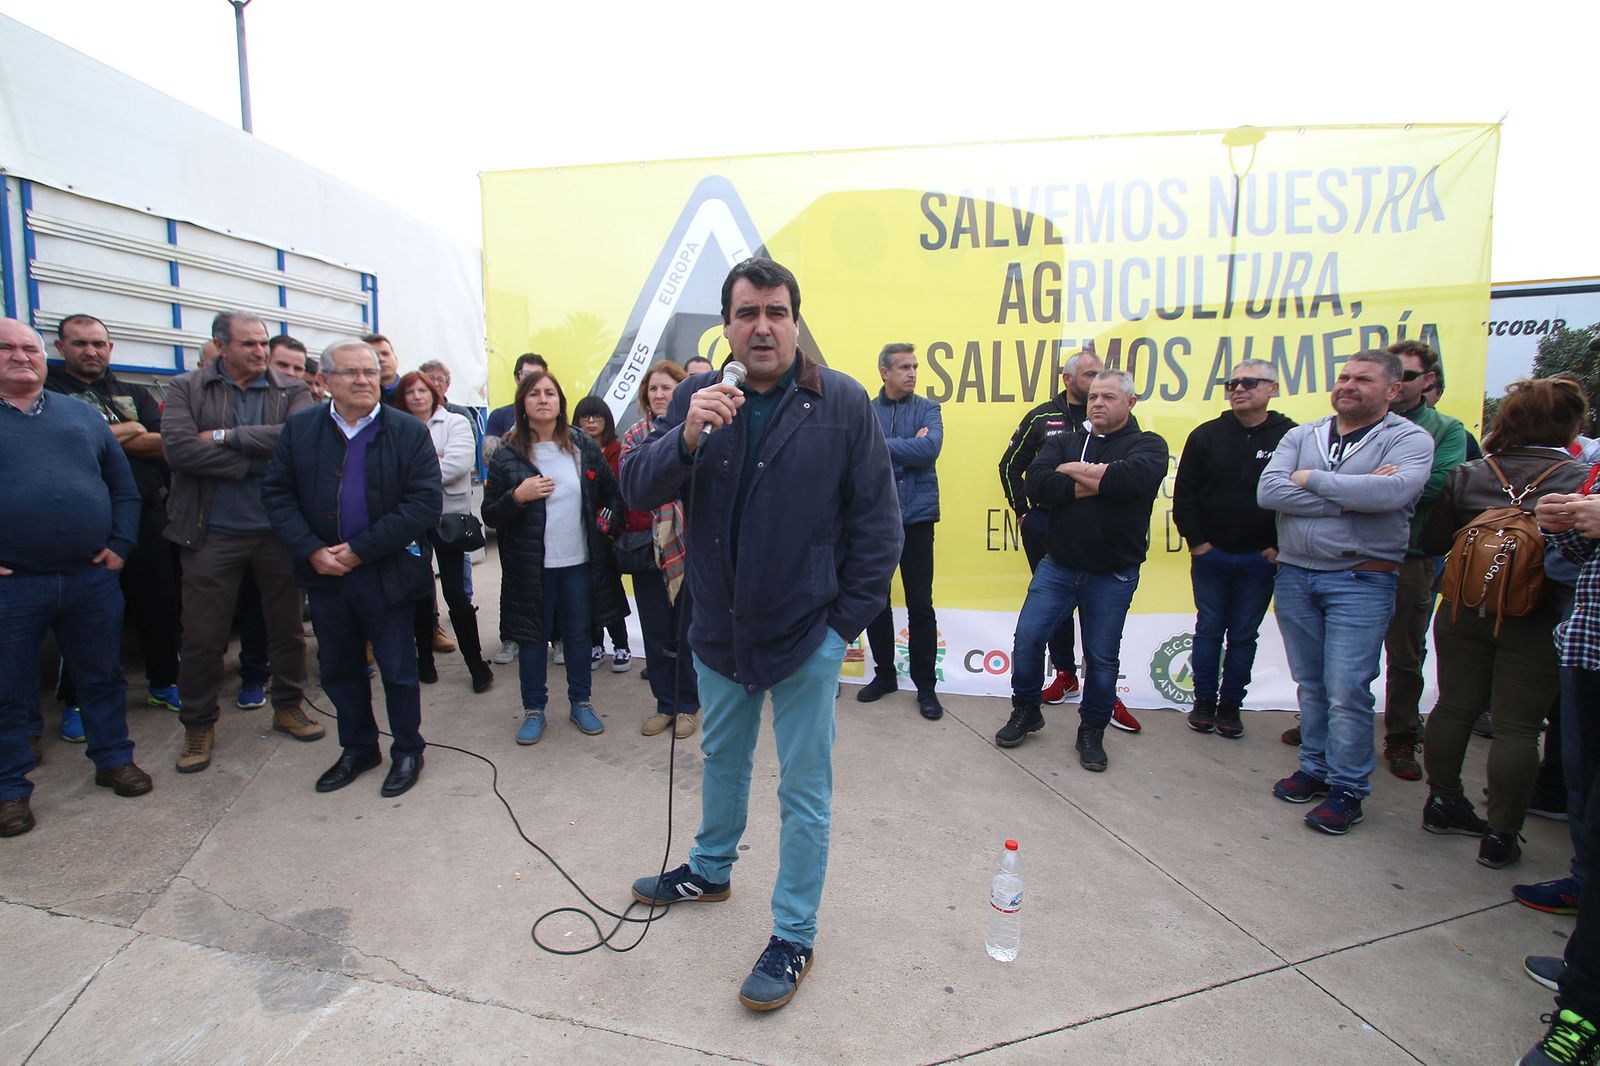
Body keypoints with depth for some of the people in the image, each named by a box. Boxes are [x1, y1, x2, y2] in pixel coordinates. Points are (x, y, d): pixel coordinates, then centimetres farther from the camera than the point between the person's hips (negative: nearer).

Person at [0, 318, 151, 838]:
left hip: (92, 577, 3)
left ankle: (113, 759, 29)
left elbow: (123, 487, 13)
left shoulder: (82, 415, 12)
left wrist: (120, 544, 3)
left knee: (103, 677, 14)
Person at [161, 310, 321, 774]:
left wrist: (228, 435, -15)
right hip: (212, 533, -1)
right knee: (202, 637, 6)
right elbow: (178, 448, -14)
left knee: (287, 627, 12)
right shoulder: (186, 389, 2)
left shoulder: (291, 390, 4)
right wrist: (256, 462, -15)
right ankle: (199, 725, 24)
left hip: (278, 529, 1)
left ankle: (288, 706, 30)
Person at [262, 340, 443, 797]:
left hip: (386, 573, -4)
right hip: (324, 573, 4)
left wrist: (361, 549, -16)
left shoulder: (409, 431, -6)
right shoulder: (299, 429, 4)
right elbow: (277, 494, 3)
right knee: (338, 670, 16)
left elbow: (426, 501, -14)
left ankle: (407, 751, 26)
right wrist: (311, 551, -11)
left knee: (398, 669, 8)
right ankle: (358, 749, 35)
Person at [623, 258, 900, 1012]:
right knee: (722, 758, 26)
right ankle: (710, 870, 51)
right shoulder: (696, 397, -3)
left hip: (806, 634, -4)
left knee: (804, 792, 9)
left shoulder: (841, 402, -11)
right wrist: (686, 438, -27)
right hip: (720, 630, 4)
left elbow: (878, 519, -8)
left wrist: (849, 617, -10)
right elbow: (636, 489, -9)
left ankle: (794, 937, 29)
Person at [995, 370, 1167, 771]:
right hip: (1057, 565, 2)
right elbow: (1036, 483, -11)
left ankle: (1092, 730, 28)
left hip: (1113, 575, -2)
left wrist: (1074, 471, -14)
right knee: (1027, 638, 1)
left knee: (1102, 656, 8)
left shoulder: (1147, 444, -1)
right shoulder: (1064, 442, 7)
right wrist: (1093, 486, -19)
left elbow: (1134, 477, -26)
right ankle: (1026, 711, 24)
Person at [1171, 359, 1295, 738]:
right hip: (1210, 555, 1)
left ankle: (1230, 705, 22)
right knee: (1209, 630, 10)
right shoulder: (1207, 435, -1)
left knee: (1244, 635, 10)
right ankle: (1204, 702, 22)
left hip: (1261, 560, -1)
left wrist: (1281, 546, -6)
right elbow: (1183, 494, 0)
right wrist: (1196, 541, -5)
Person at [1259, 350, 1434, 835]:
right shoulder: (1301, 436, 8)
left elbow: (1392, 490, -23)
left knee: (1346, 689, -4)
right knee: (1310, 683, 13)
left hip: (1360, 581, -4)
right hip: (1294, 574, 4)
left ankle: (1347, 787, 13)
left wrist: (1312, 479, -12)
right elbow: (1268, 491, -8)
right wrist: (1349, 497, -14)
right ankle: (1315, 768, 28)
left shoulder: (1409, 439, -2)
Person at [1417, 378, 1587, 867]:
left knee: (1454, 708, 14)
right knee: (1518, 727, 5)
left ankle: (1443, 803, 27)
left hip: (1463, 614, 3)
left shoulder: (1467, 475, -2)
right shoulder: (1582, 481, -11)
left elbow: (1430, 541, 0)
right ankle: (1500, 835, 11)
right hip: (1536, 624, -3)